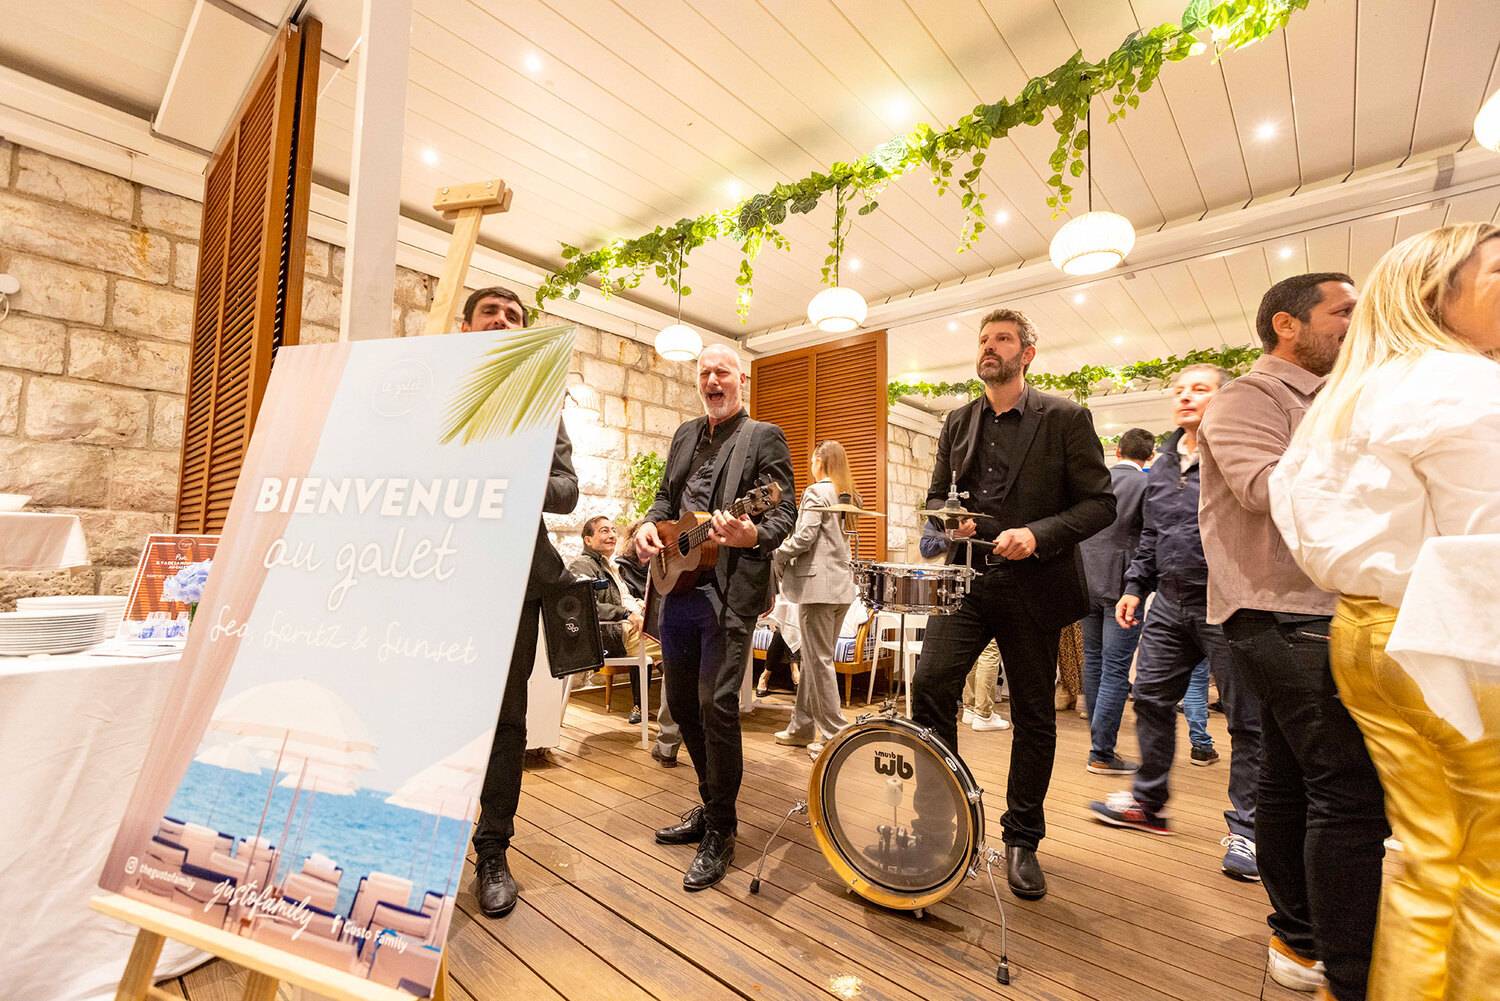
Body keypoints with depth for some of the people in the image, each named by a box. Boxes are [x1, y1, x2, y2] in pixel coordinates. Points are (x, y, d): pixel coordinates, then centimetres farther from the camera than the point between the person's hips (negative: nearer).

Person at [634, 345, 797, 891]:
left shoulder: (764, 436, -1)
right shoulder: (685, 435, 19)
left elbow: (785, 510, -8)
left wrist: (754, 534, -29)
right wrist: (649, 523, 1)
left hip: (730, 588, -7)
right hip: (679, 584, 7)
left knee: (716, 703, -7)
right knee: (682, 702, 14)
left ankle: (720, 833, 14)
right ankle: (711, 804, 35)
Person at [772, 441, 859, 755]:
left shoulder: (816, 492, -9)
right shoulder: (849, 496, 15)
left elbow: (804, 537, -18)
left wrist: (779, 557, -2)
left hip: (818, 583, -8)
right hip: (842, 585, 9)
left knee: (819, 660, 0)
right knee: (814, 658, 15)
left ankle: (834, 734, 6)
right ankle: (802, 728, 25)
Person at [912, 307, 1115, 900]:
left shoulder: (1065, 418, -1)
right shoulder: (957, 423, 12)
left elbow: (1099, 502, -4)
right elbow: (937, 494, 17)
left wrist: (1038, 534, -19)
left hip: (1034, 585, -2)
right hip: (966, 579, 3)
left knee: (1033, 717, 9)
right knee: (929, 684, -11)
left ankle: (1022, 840, 29)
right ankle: (935, 820, 9)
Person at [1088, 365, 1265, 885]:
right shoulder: (1162, 465, 15)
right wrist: (1135, 585, 15)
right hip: (1170, 603, 7)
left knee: (1246, 718, 5)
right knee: (1151, 699, 11)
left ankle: (1246, 829, 20)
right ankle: (1148, 802, 28)